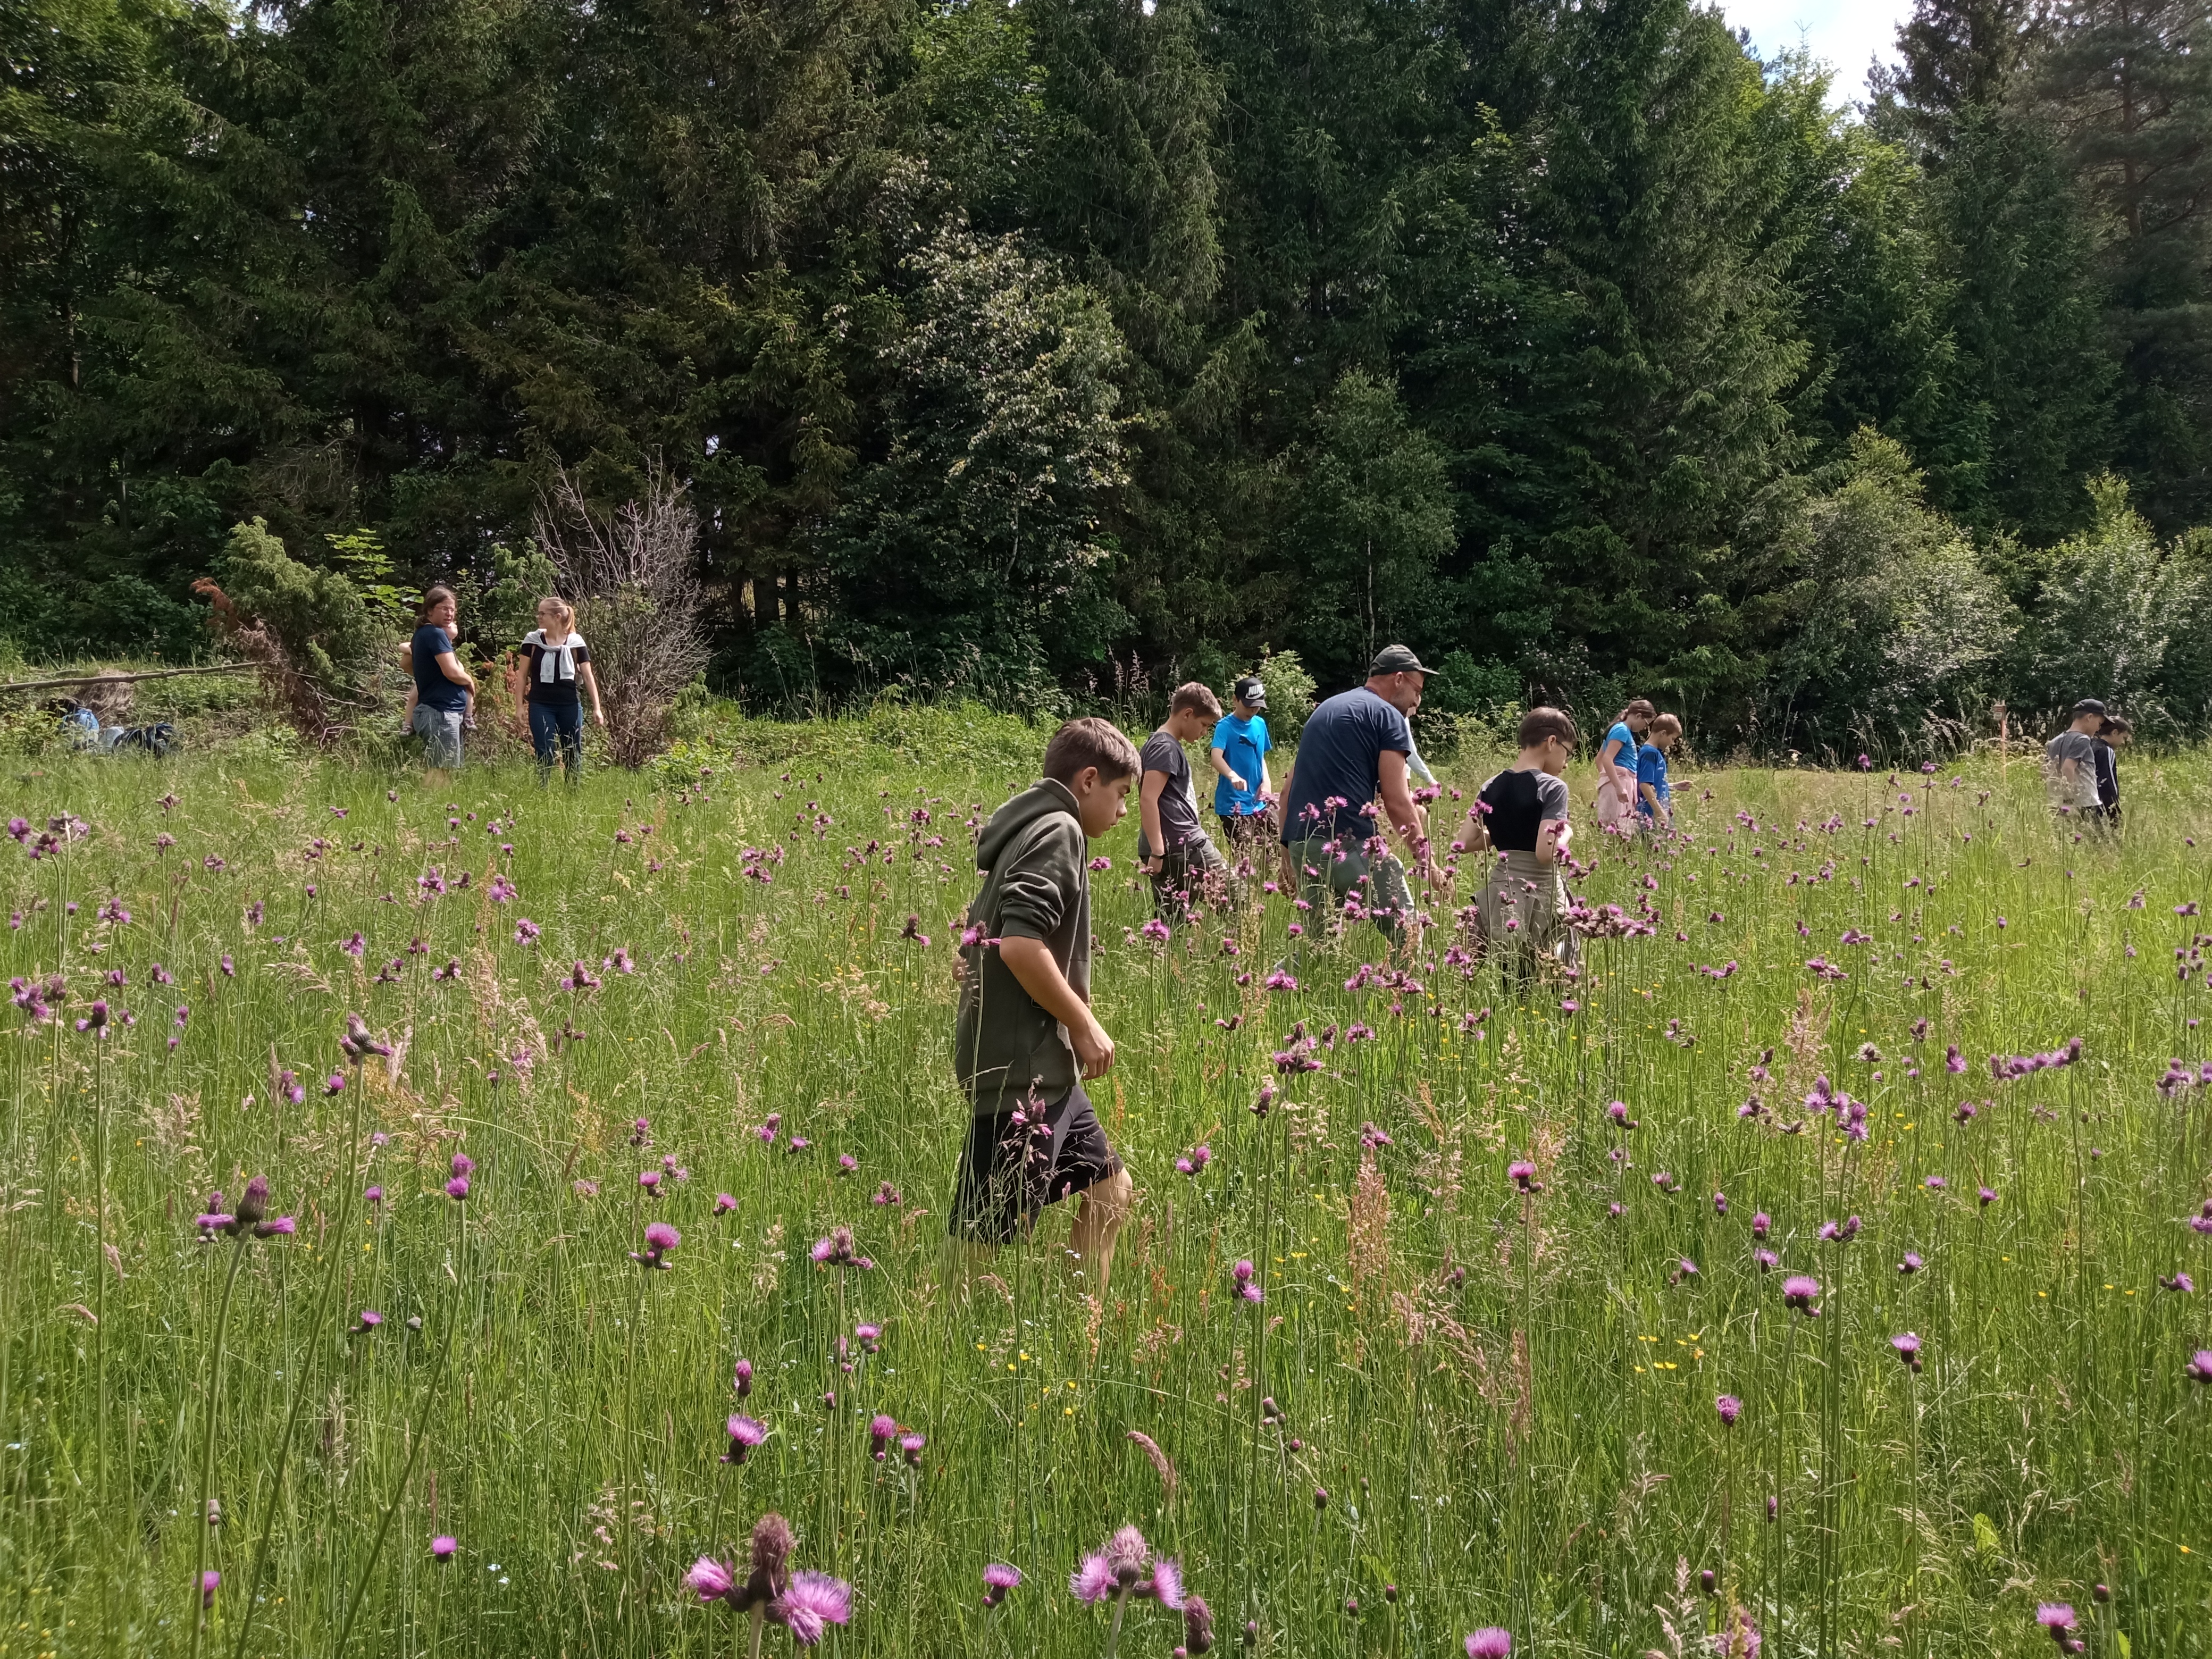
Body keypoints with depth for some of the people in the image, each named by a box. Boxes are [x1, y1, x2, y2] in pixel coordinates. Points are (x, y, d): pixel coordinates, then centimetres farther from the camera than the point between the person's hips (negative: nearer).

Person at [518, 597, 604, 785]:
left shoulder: (575, 642, -1)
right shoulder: (533, 640, 0)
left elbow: (588, 676, 0)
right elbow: (523, 675, 5)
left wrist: (597, 708, -4)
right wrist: (520, 705, 0)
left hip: (570, 706, 0)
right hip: (541, 706, 0)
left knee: (573, 755, 7)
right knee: (544, 755, -3)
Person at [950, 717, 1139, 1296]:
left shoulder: (1029, 830, 18)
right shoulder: (1058, 831, -12)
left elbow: (973, 953, 19)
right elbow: (1020, 943, -26)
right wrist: (1085, 1024, -16)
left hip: (1042, 1065, 10)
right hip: (1021, 1067, -10)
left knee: (1110, 1191, 18)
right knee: (986, 1237, -7)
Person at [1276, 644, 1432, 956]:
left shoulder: (1324, 709, 24)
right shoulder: (1388, 716, 1)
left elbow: (1289, 784, 23)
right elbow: (1396, 802, -7)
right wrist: (1426, 862, -2)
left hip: (1301, 845, 8)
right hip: (1350, 845, -7)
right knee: (1407, 940, 0)